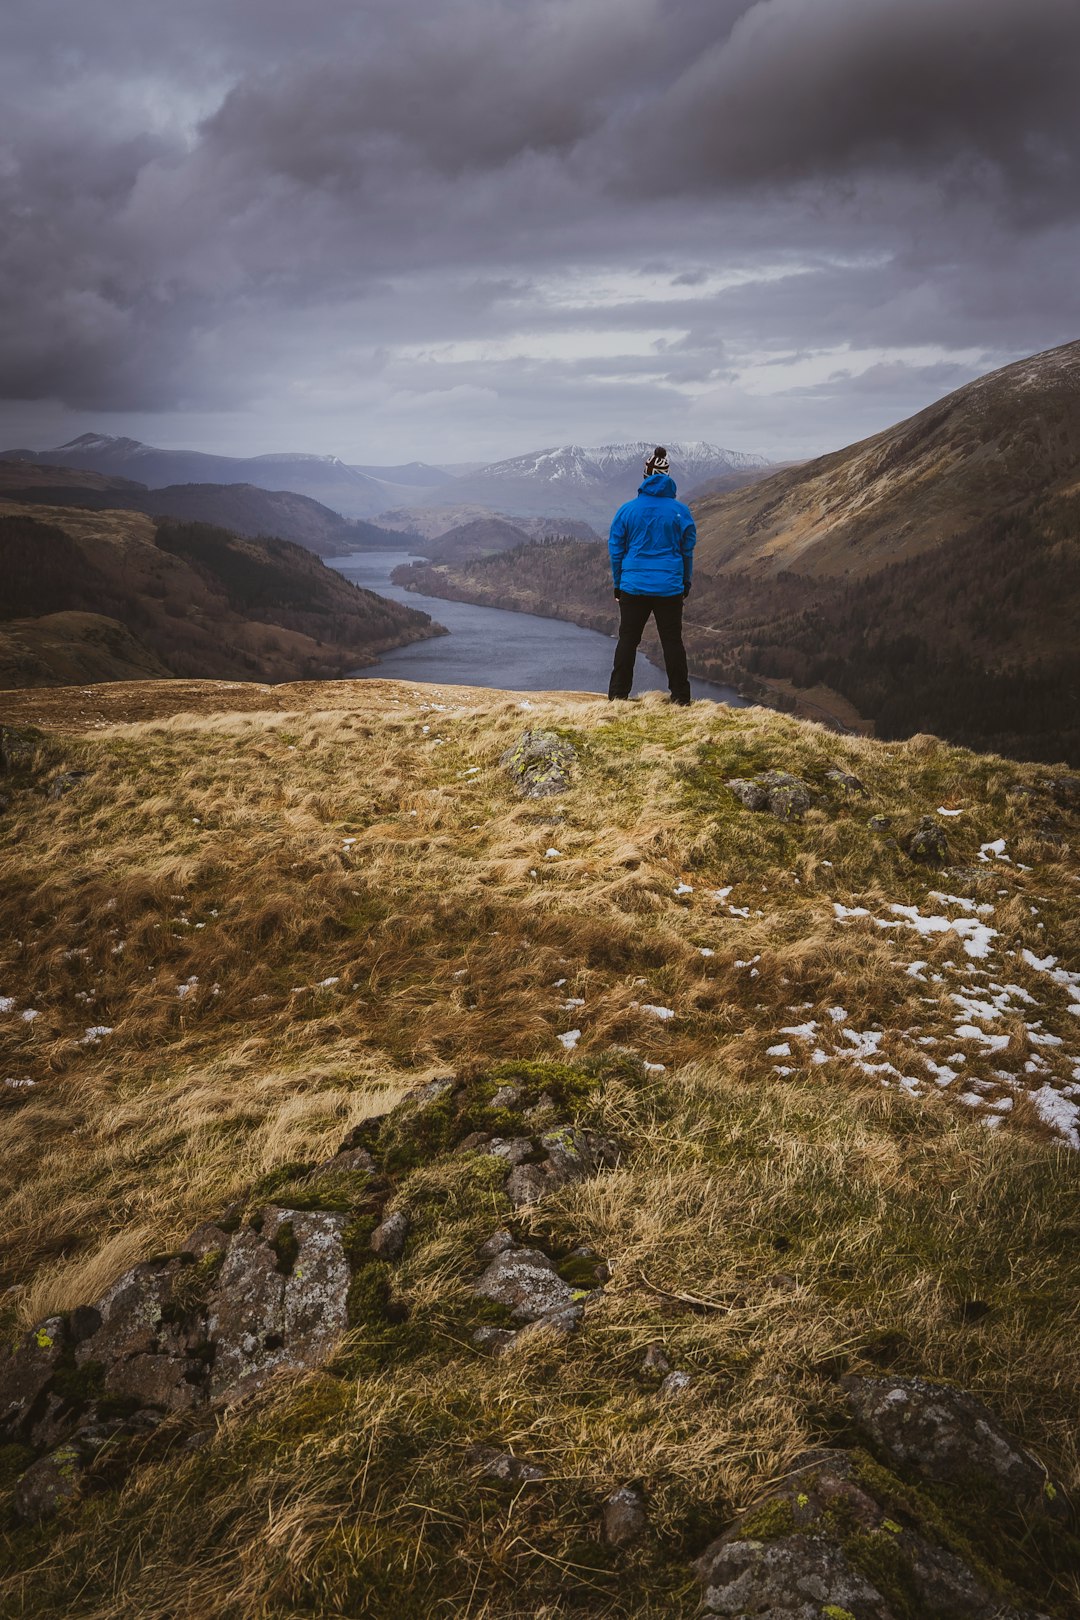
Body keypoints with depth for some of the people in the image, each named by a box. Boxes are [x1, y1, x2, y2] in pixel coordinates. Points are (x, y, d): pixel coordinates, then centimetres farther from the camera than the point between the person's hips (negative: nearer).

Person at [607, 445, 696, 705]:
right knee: (672, 641, 7)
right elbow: (688, 550, 4)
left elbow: (616, 550, 3)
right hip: (670, 587, 0)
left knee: (627, 640, 7)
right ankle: (680, 696, 9)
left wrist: (617, 583, 12)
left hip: (633, 586, 0)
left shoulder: (627, 510, -2)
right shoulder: (680, 511, -3)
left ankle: (618, 695, 7)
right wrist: (686, 582, 15)